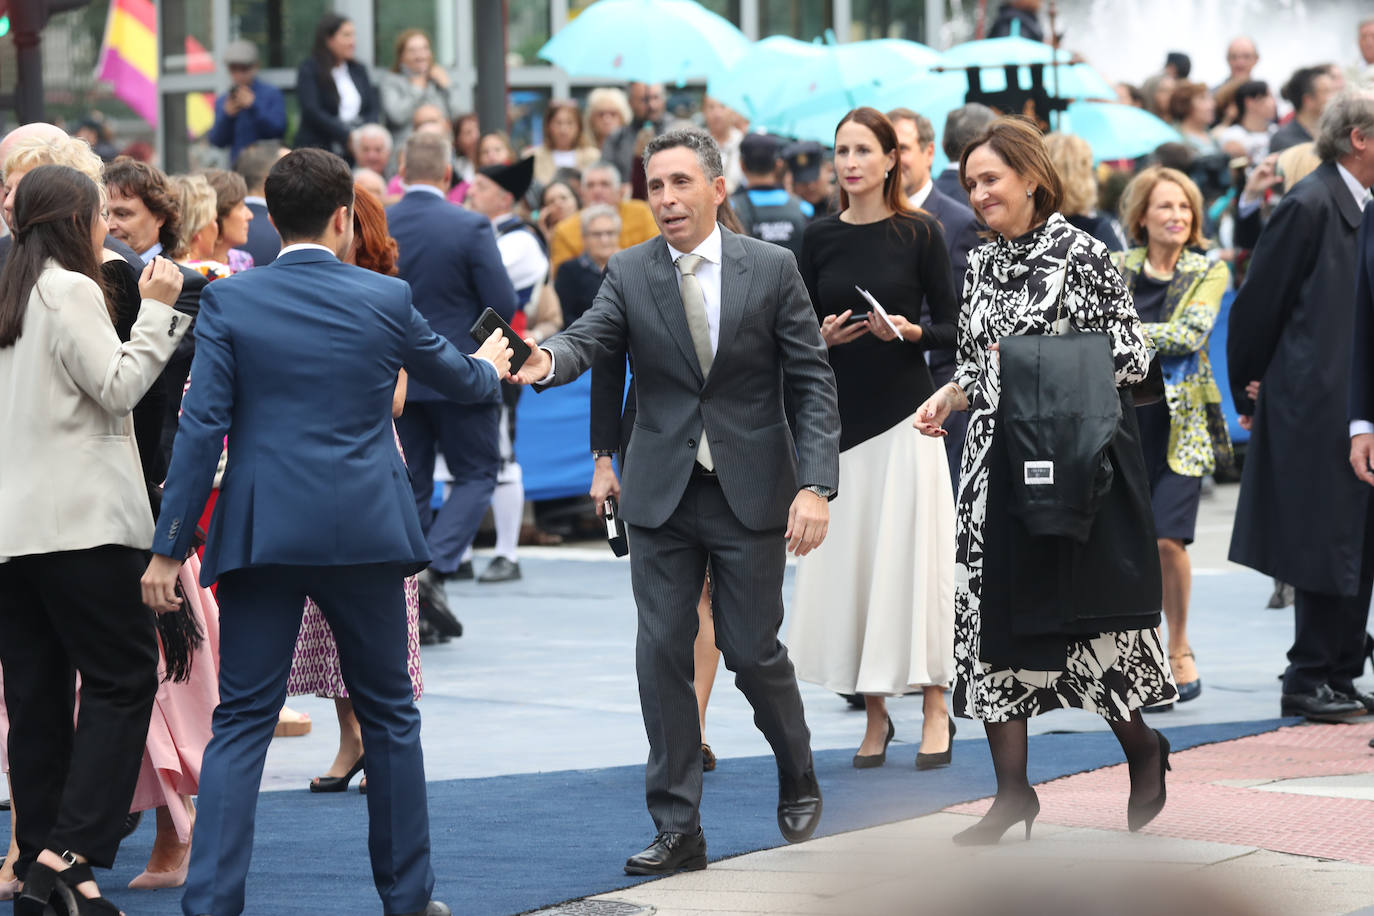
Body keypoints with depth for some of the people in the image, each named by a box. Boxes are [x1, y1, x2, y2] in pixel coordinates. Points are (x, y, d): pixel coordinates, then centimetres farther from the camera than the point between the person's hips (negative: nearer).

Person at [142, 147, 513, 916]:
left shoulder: (230, 302, -3)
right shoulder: (385, 298, 0)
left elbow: (202, 427, -7)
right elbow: (457, 378, 18)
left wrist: (168, 548, -4)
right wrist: (490, 369, 43)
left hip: (262, 534, 0)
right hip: (365, 533, 0)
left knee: (242, 722, 1)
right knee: (390, 716, 14)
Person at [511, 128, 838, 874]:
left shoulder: (771, 269, -3)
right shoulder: (629, 273, 1)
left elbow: (813, 384, -3)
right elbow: (589, 340, -14)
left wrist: (816, 485, -13)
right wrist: (548, 359, -39)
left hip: (751, 491, -2)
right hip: (663, 495, 2)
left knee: (753, 651, 1)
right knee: (662, 653, -1)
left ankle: (798, 782, 29)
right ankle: (677, 827, 5)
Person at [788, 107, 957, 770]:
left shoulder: (919, 233, -1)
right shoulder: (820, 238, 7)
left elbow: (953, 328, 0)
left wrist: (908, 331, -18)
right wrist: (825, 337, -11)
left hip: (903, 414, -3)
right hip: (841, 415, 3)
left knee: (911, 554, -4)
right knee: (844, 559, 1)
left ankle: (935, 708, 3)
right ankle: (874, 714, 9)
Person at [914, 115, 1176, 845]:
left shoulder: (1079, 254, -8)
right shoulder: (983, 263, 12)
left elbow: (1132, 358, -9)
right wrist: (950, 396, 1)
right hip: (996, 459, 6)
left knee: (1079, 609, -4)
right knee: (989, 613, 1)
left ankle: (1143, 749, 22)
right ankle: (1012, 792, 7)